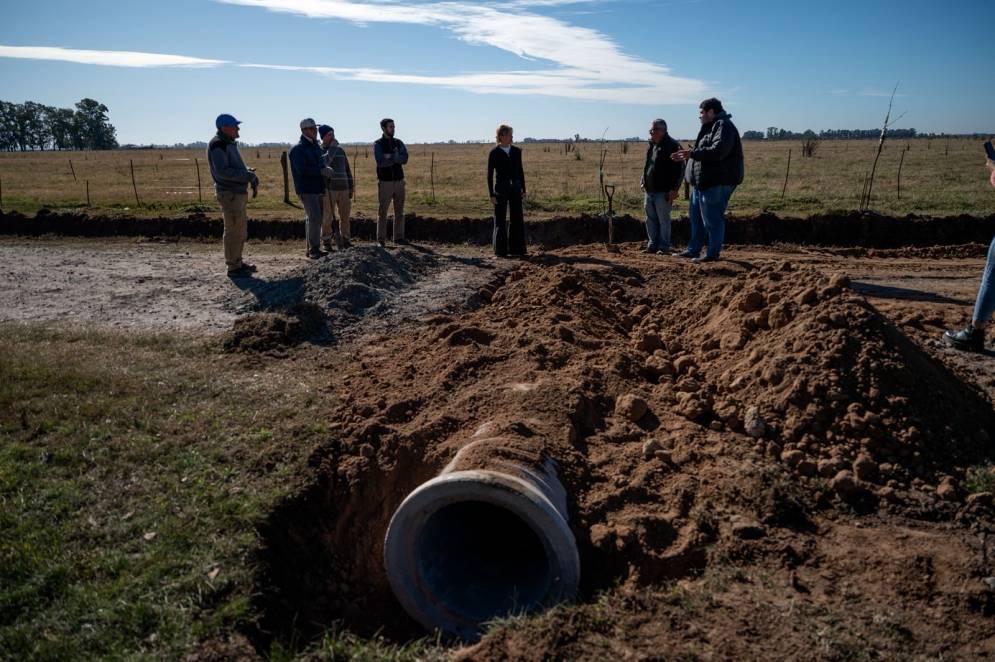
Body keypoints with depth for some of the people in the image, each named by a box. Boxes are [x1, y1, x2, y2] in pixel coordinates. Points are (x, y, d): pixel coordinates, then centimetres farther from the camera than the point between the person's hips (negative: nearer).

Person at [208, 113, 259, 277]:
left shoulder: (229, 144, 17)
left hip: (238, 193, 10)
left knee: (241, 229, 16)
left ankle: (238, 262, 26)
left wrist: (251, 175, 5)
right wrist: (248, 176, -20)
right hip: (229, 194, -10)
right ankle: (233, 268, 0)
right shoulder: (217, 145, -14)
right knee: (233, 231, -6)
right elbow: (222, 171, -23)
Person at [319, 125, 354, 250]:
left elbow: (347, 169, 16)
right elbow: (323, 163, -21)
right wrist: (333, 147, -17)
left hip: (344, 188, 4)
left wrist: (351, 187, 11)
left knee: (345, 216, 7)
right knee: (327, 217, -2)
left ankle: (345, 240, 17)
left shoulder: (341, 150, 13)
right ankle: (326, 242, 8)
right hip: (328, 189, -4)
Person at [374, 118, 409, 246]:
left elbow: (405, 159, -7)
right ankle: (381, 239, 3)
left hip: (399, 181, 4)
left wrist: (391, 156, -18)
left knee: (399, 212, 6)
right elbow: (380, 162, -18)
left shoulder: (399, 143, 9)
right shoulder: (378, 144, -3)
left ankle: (399, 237, 13)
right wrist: (396, 158, -10)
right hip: (385, 182, -4)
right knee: (382, 212, -1)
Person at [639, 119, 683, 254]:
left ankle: (664, 247, 4)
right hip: (649, 191, 8)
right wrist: (643, 181, 16)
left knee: (663, 220, -2)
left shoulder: (672, 146, -8)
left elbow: (679, 169, -11)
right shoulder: (651, 146, 16)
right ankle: (652, 245, 20)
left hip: (663, 192, -8)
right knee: (650, 219, 11)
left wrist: (674, 189, -16)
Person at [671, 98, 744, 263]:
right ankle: (694, 250, 25)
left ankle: (713, 254, 3)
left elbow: (717, 151, -26)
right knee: (696, 215, 16)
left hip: (717, 183, -11)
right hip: (703, 182, 11)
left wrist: (692, 153, -21)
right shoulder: (710, 127, 20)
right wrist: (688, 156, 18)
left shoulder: (724, 126, -12)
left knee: (713, 219, -5)